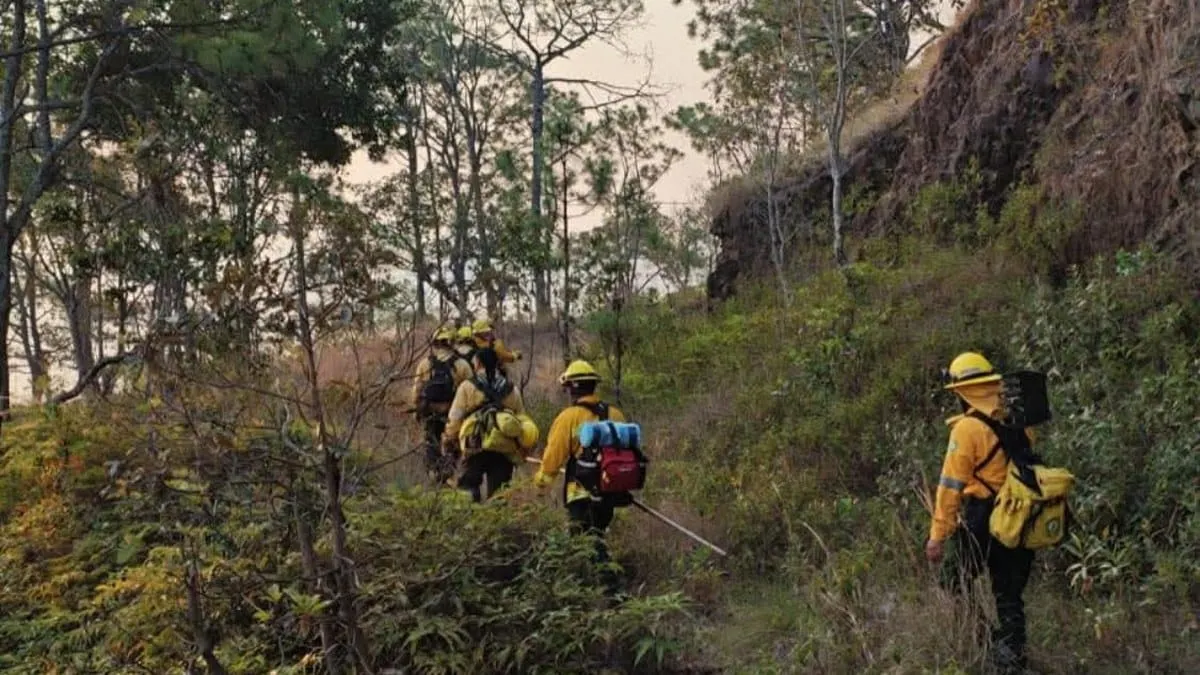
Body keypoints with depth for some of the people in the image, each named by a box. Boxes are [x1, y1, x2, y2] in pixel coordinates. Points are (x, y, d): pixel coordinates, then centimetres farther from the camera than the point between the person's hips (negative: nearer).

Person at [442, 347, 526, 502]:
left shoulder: (467, 387, 1)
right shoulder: (511, 390, 12)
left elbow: (454, 419, -1)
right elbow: (521, 421, 14)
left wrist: (449, 442, 11)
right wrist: (522, 451, 21)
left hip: (476, 449, -3)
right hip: (505, 452, 3)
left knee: (469, 485, 2)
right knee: (498, 495, 7)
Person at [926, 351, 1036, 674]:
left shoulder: (968, 428, -14)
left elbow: (951, 486, -14)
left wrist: (938, 534, -11)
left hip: (982, 523, -6)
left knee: (958, 588, 11)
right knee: (1010, 597, 13)